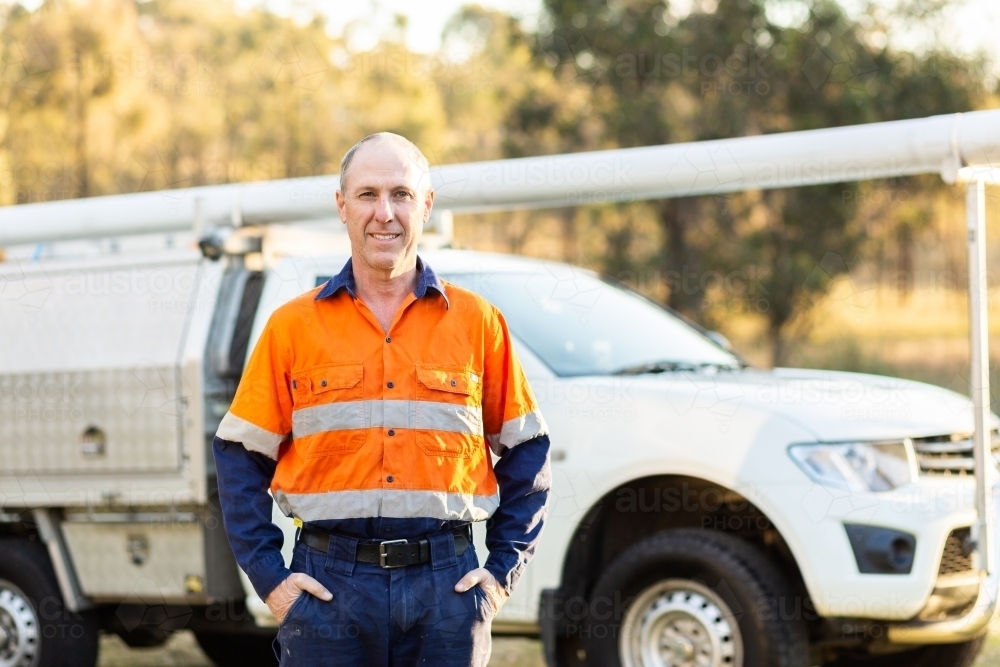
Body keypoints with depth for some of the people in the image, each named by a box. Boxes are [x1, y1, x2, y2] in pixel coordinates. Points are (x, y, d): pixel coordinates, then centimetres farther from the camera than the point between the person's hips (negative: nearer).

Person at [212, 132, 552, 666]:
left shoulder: (477, 322, 7)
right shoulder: (292, 326, 6)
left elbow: (525, 452, 12)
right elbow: (241, 455, 7)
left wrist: (505, 569, 4)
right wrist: (268, 576, -2)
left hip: (447, 586, 1)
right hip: (328, 583, 0)